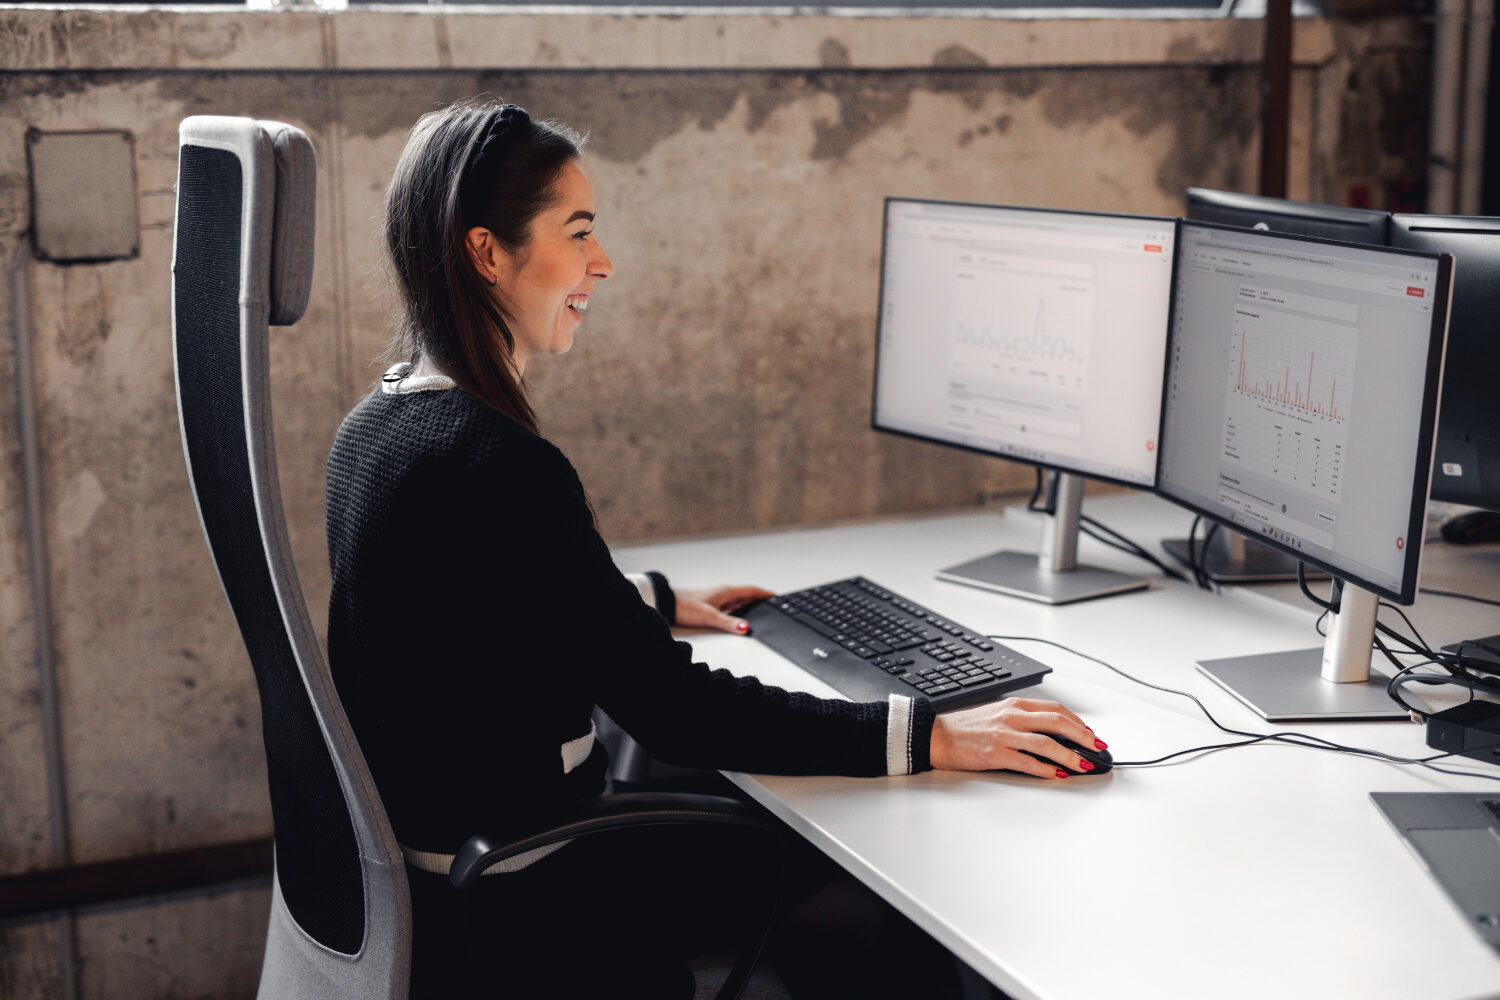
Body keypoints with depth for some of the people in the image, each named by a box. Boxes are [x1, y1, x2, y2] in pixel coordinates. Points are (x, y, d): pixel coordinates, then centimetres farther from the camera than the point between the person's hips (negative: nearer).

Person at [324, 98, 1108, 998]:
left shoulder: (377, 425, 3)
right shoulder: (501, 468, -28)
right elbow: (670, 708, -26)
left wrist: (652, 601, 28)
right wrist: (930, 738, -22)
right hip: (503, 916, -9)